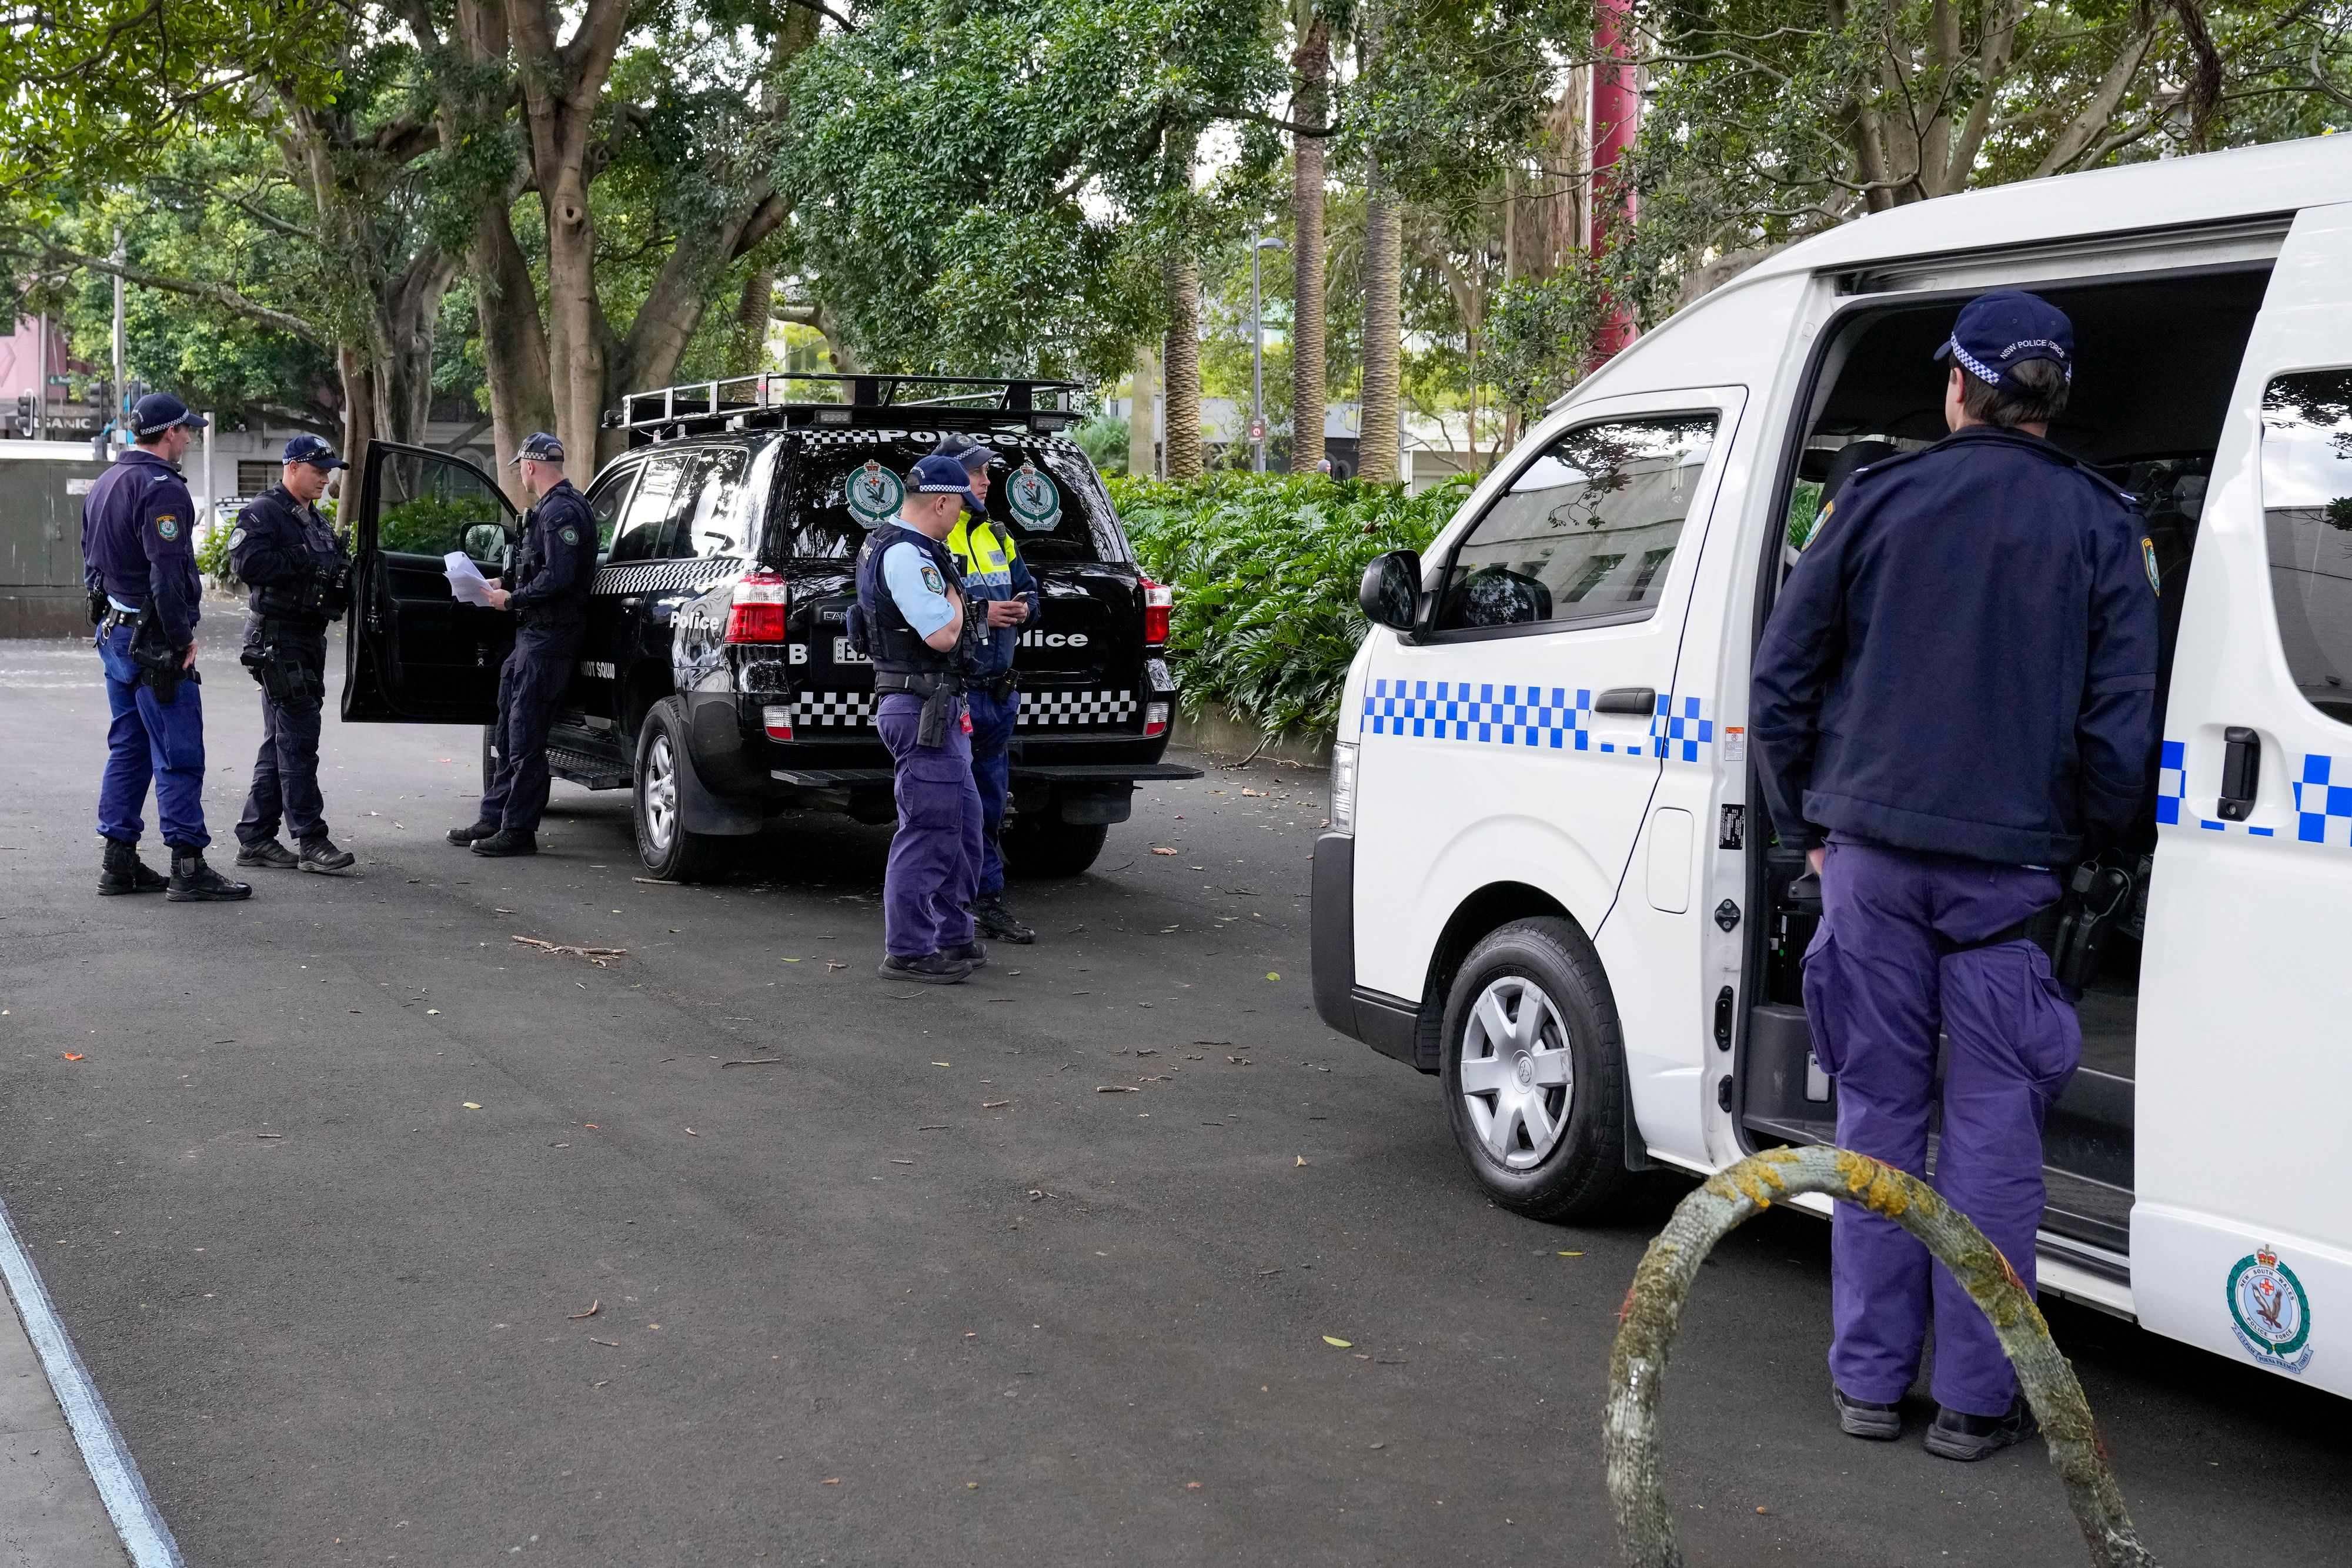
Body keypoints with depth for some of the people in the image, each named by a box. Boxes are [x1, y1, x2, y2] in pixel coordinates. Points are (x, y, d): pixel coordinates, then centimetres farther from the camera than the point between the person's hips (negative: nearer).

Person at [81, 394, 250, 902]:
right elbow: (167, 573, -23)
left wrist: (110, 620, 21)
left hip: (114, 634, 10)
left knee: (128, 747, 14)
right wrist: (183, 639, -16)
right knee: (179, 755, -7)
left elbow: (91, 563, 21)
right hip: (153, 644, -10)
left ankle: (119, 861, 16)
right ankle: (188, 868, -7)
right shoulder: (162, 488, -16)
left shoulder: (105, 484, 16)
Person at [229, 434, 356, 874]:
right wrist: (305, 561, -20)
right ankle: (311, 841, -9)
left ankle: (255, 838, 17)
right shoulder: (263, 512, -8)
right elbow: (247, 562, -22)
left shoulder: (315, 520, 21)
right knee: (298, 740, -10)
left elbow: (328, 571, 27)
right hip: (278, 637, -10)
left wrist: (341, 571, 5)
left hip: (309, 637, 10)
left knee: (282, 741, 11)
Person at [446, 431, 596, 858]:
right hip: (535, 632, 11)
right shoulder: (551, 508, 18)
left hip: (548, 636, -11)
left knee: (524, 737, -6)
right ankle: (494, 819, 24)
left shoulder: (561, 511, -16)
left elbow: (558, 578, -25)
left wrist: (512, 600, -14)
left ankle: (519, 830, 0)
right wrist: (505, 587, 17)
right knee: (510, 733, 16)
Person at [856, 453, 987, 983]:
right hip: (920, 707, -11)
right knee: (927, 830, -7)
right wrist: (955, 596, -6)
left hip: (938, 708, 11)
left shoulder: (895, 548, 17)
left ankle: (952, 937, 23)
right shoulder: (905, 555, -18)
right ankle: (906, 951, -1)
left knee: (962, 822, 16)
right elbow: (943, 634, -23)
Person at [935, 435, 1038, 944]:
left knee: (990, 802, 12)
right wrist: (979, 613, -18)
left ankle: (989, 902, 19)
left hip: (998, 691, 8)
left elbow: (1028, 590, 25)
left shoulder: (997, 536, 18)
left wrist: (1023, 608, 1)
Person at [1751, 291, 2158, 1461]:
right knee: (1993, 1126, 4)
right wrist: (2087, 844, 11)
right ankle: (1976, 1398, 9)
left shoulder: (1879, 498, 3)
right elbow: (2121, 715, -1)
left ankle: (1869, 1376, 15)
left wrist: (1805, 822, 13)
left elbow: (1783, 675, 4)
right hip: (2011, 862, -1)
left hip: (1872, 852, 1)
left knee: (1879, 1110, 9)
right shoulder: (2099, 524, 2)